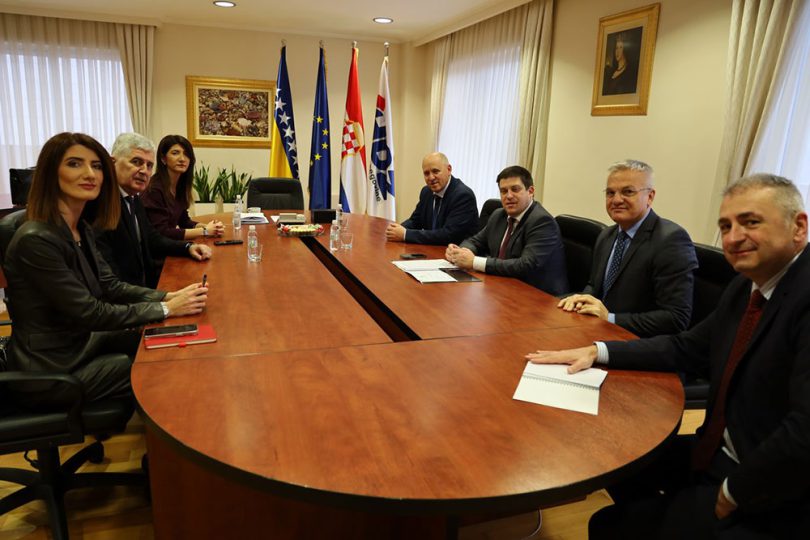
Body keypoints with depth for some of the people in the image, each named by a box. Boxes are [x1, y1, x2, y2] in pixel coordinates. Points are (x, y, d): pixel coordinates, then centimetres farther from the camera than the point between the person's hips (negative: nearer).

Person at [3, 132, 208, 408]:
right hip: (54, 368, -8)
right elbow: (88, 313, -27)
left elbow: (109, 286, 2)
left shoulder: (81, 229, 1)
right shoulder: (35, 240, -28)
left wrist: (169, 296, -12)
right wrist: (167, 309, -23)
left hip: (82, 339, 8)